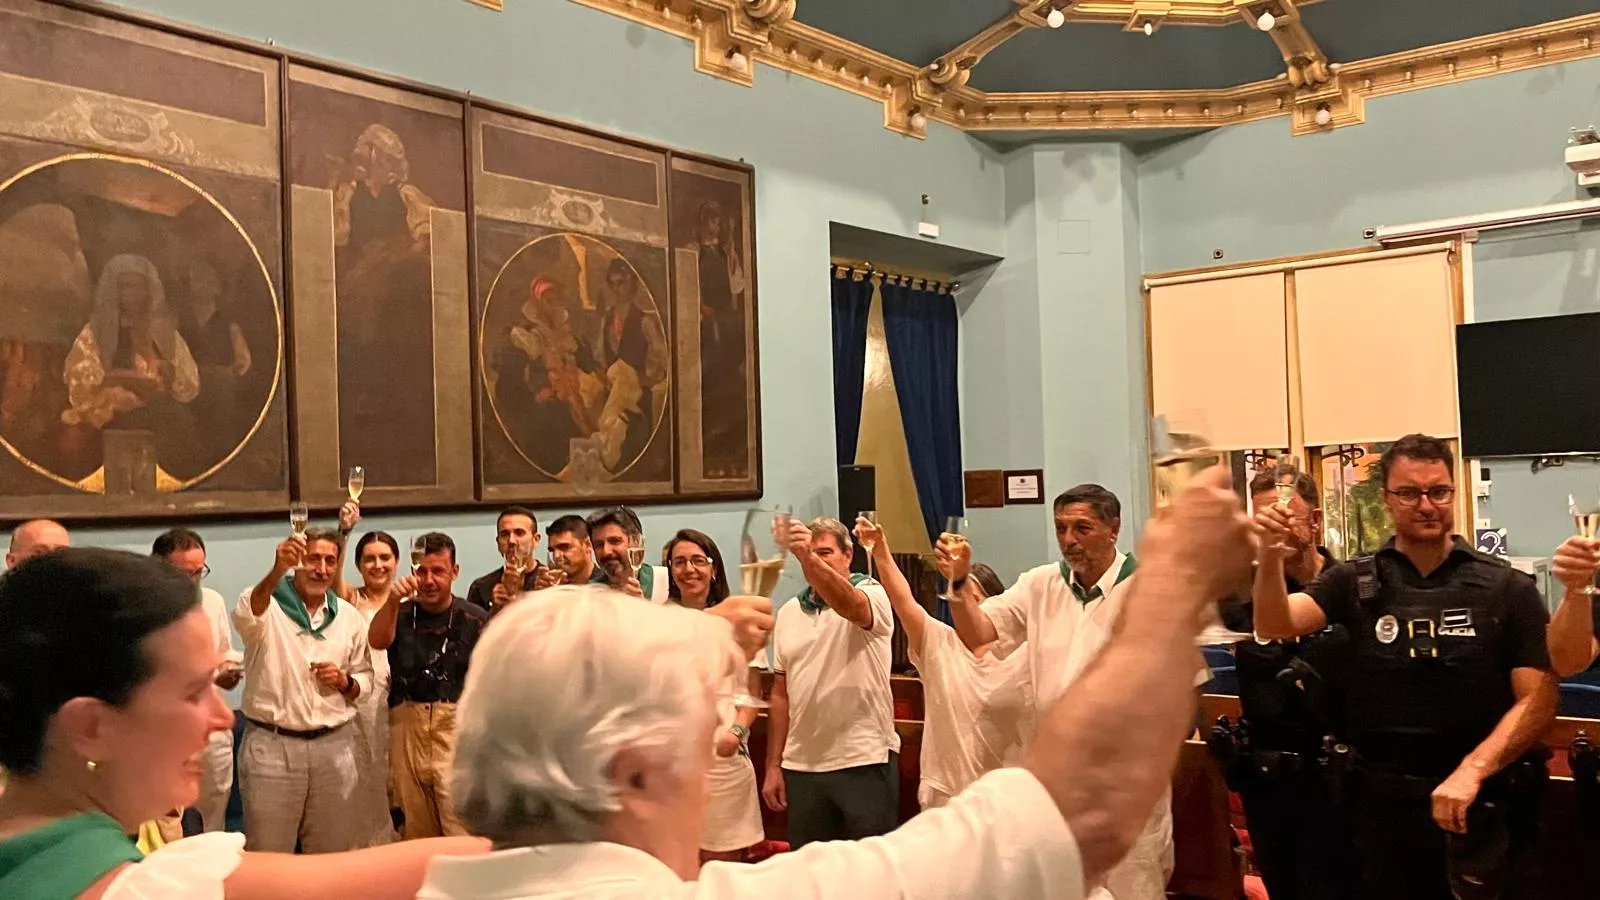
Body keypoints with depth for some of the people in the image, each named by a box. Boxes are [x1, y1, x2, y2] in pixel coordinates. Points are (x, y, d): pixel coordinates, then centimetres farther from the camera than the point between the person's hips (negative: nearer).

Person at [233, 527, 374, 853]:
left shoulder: (349, 617, 9)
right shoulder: (268, 606, -5)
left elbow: (365, 678, 17)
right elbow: (245, 615, -31)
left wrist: (345, 681, -7)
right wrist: (277, 570, -48)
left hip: (334, 744, 4)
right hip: (271, 745, -3)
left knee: (334, 850, 14)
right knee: (268, 852, 9)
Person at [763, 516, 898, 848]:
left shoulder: (872, 596, -5)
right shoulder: (789, 613, 11)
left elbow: (850, 605, -31)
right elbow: (781, 693, 13)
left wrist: (809, 559, -46)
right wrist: (774, 765, 10)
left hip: (865, 761, -5)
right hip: (801, 766, 5)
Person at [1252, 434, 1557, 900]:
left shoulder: (1508, 588, -1)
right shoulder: (1355, 581, 1)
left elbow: (1537, 699, -6)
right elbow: (1276, 624, -13)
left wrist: (1471, 771, -20)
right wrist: (1271, 557, -32)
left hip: (1485, 806, -1)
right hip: (1383, 804, 1)